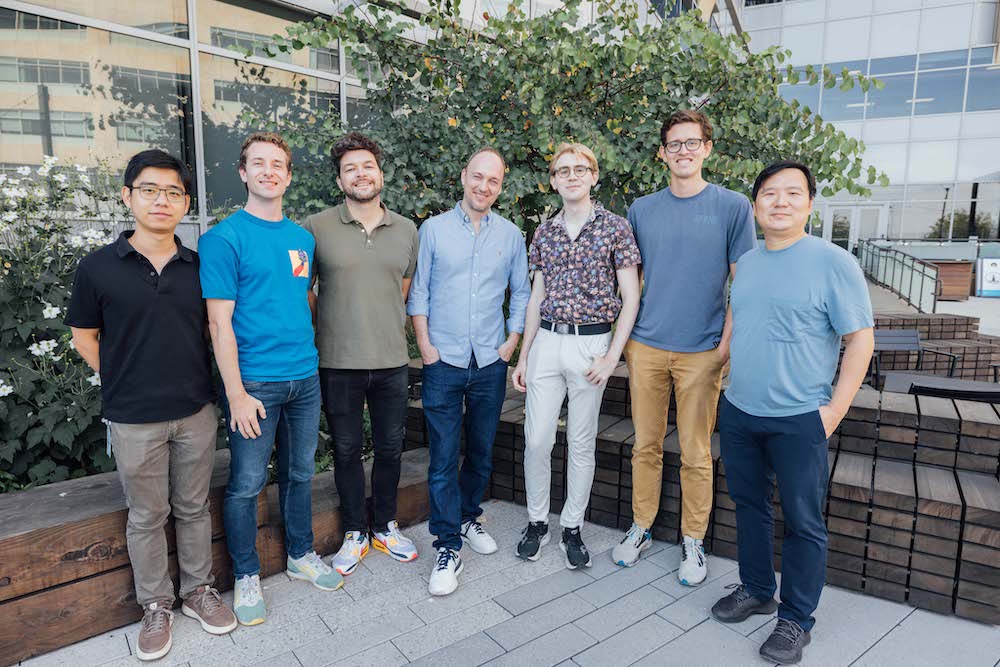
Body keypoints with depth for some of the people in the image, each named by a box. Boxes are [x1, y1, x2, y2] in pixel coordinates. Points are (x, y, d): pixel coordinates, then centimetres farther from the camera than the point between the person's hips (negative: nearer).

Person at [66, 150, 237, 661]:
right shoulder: (97, 268, -5)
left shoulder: (199, 267, 1)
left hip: (196, 411, 2)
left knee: (194, 508, 15)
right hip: (134, 419, -2)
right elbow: (83, 337, 4)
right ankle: (155, 606, 30)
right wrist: (123, 384, 1)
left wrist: (195, 383, 5)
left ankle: (198, 590, 33)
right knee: (146, 517, 12)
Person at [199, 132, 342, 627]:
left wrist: (309, 358, 12)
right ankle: (247, 577, 26)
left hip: (305, 378, 5)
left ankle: (301, 556, 35)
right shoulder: (223, 238, -8)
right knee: (247, 484, 6)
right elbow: (220, 322, -11)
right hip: (255, 382, -5)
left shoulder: (302, 238, 9)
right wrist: (236, 393, -15)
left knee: (300, 474, 17)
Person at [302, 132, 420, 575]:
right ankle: (355, 534, 30)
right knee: (346, 451, 11)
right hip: (337, 363, -2)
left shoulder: (406, 231, 5)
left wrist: (392, 332, 12)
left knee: (390, 449, 14)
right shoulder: (316, 228, -4)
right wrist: (317, 339, 1)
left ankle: (385, 527, 34)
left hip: (392, 362, 2)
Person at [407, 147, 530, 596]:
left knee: (482, 452, 13)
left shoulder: (511, 234, 7)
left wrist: (513, 340, 3)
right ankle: (448, 548, 9)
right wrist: (426, 347, -5)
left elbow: (521, 292, 13)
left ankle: (467, 519, 35)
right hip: (444, 361, -2)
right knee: (444, 458, -2)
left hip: (491, 362, 3)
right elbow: (418, 292, 2)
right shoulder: (433, 229, 2)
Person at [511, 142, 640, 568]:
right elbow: (537, 298, 12)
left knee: (581, 443, 8)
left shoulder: (615, 227, -3)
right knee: (536, 440, 4)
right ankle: (537, 522, 24)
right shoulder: (544, 232, 9)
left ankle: (573, 528, 25)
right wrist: (523, 356, 9)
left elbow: (630, 297, -4)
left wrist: (611, 357, -10)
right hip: (546, 342, 3)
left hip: (592, 345, -3)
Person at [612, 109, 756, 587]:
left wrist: (726, 344, -8)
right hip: (646, 346, 3)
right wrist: (625, 334, 7)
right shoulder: (642, 210, 7)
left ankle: (693, 541, 23)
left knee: (696, 453, 7)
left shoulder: (732, 207, -1)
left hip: (701, 351, -2)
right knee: (645, 445, 12)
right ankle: (641, 527, 28)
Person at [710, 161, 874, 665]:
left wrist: (834, 410, -14)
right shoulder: (747, 262, 7)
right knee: (749, 506, 18)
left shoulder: (833, 262, -11)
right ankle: (756, 590, 38)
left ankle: (796, 619, 26)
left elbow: (860, 339, -10)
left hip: (799, 421, -5)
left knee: (803, 523, 8)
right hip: (738, 414, 6)